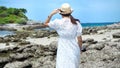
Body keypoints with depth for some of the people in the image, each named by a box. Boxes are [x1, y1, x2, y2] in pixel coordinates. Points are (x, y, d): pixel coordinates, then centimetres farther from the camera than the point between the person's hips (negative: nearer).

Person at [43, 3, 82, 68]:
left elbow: (45, 24, 6)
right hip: (74, 50, 3)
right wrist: (80, 49, 11)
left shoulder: (58, 22, -10)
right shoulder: (76, 23, -5)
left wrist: (52, 14, -1)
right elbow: (79, 39, -3)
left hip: (63, 50, -3)